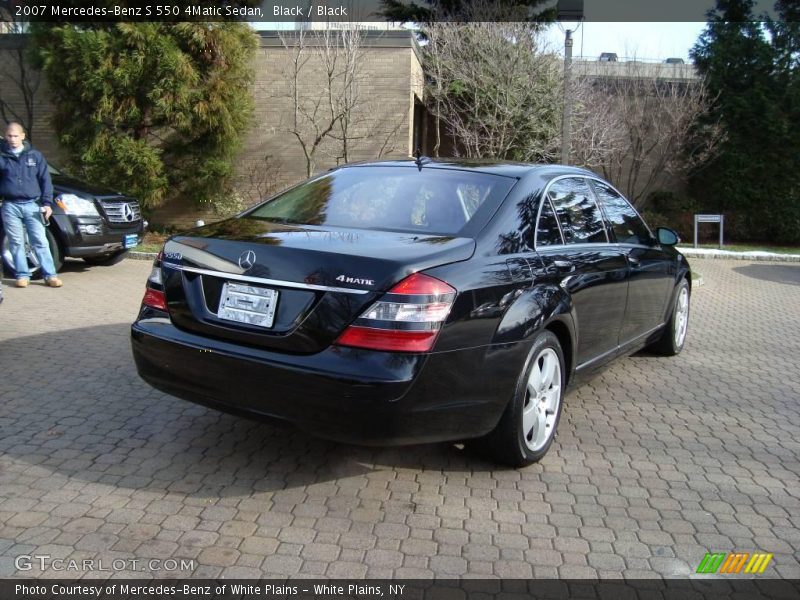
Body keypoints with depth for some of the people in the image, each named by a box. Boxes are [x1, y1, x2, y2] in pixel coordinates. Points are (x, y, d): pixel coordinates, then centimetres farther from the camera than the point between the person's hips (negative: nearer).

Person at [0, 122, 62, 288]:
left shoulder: (35, 155, 8)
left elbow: (45, 180, 7)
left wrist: (47, 203, 0)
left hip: (31, 205, 0)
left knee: (40, 241, -3)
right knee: (16, 243, 3)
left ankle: (50, 275, -2)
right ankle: (22, 275, 9)